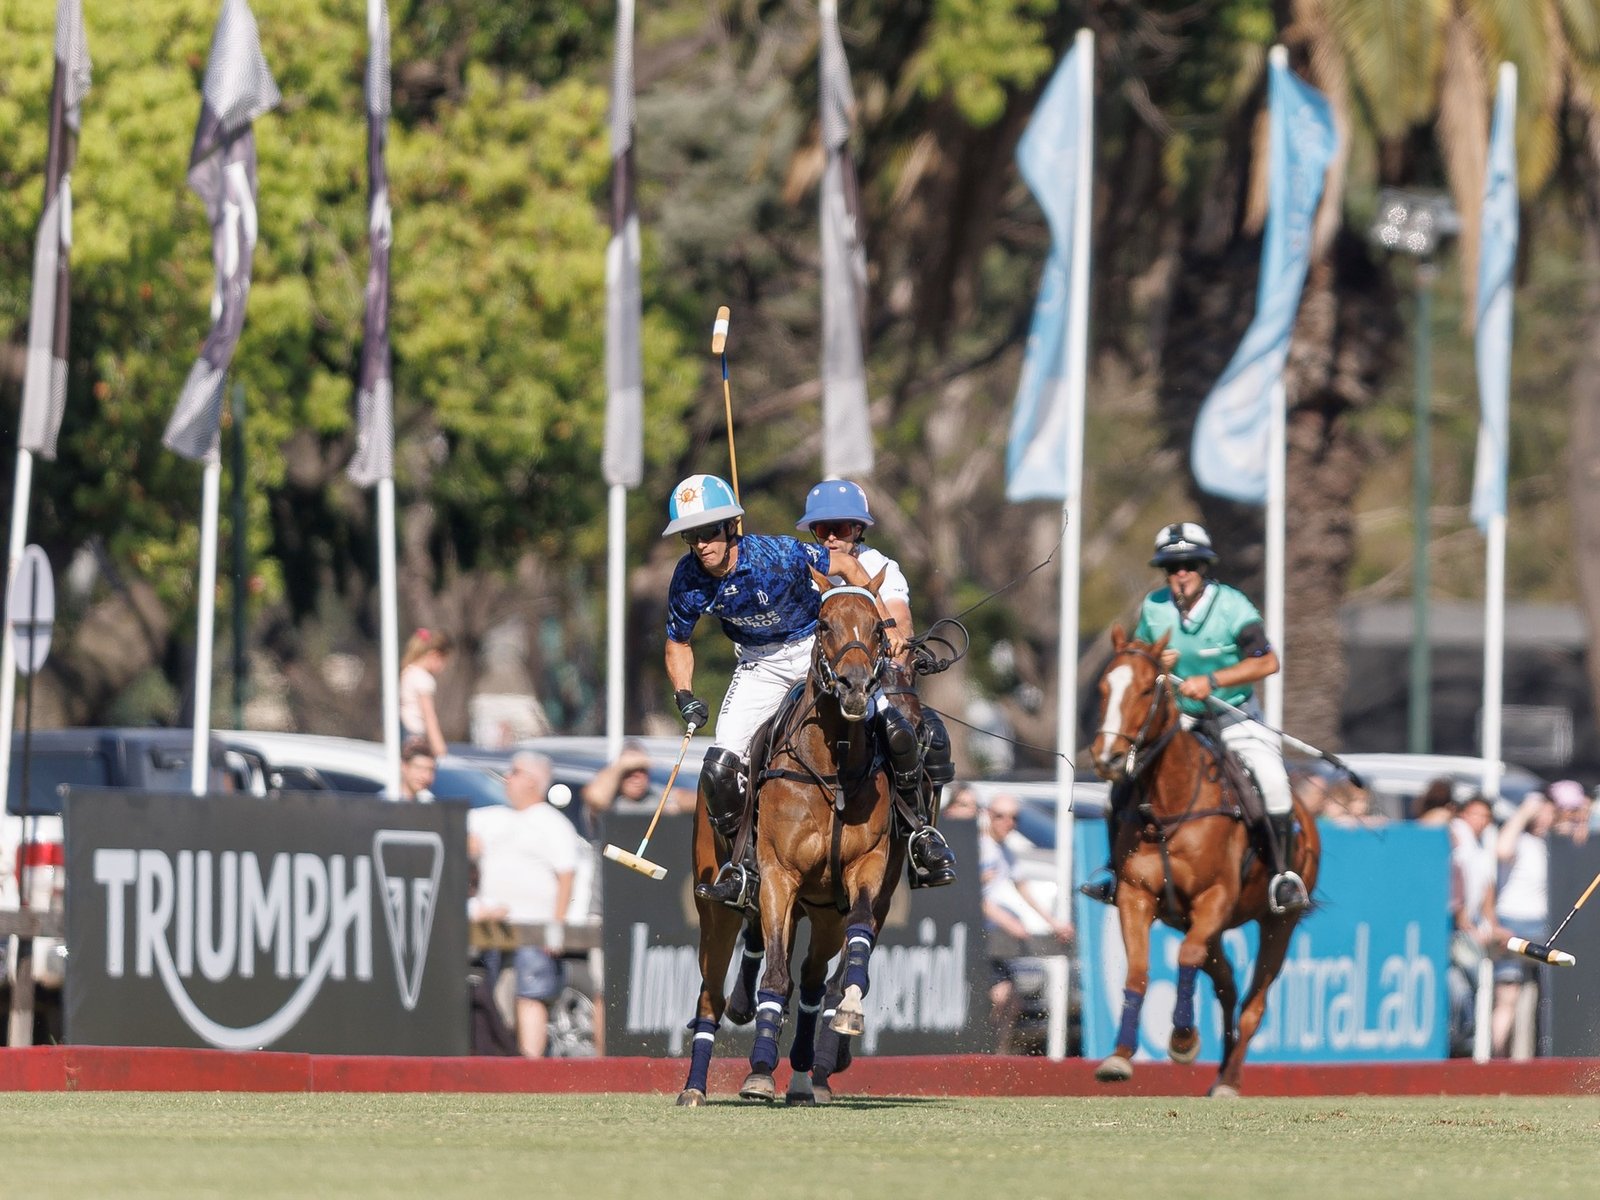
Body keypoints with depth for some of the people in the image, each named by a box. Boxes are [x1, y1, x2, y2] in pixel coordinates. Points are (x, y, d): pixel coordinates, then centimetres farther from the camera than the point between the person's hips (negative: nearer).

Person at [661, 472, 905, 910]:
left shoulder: (777, 555, -28)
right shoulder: (687, 582, -17)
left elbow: (847, 567, -14)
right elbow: (678, 643, 2)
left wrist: (887, 625, -16)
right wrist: (685, 697, -14)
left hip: (815, 644, -3)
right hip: (758, 663, 3)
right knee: (721, 770, -11)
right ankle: (749, 866, 8)